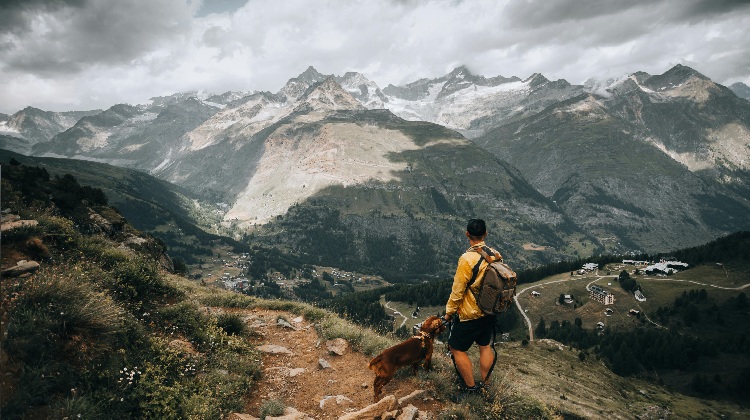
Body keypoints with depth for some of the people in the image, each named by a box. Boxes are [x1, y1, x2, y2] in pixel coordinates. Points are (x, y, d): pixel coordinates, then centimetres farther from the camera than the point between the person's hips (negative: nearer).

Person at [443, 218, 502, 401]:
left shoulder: (467, 259, -25)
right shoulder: (495, 254, -4)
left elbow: (457, 291, -19)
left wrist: (449, 312, -5)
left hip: (470, 315, -7)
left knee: (457, 349, 7)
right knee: (485, 346, 20)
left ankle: (471, 387, 15)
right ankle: (483, 383, 34)